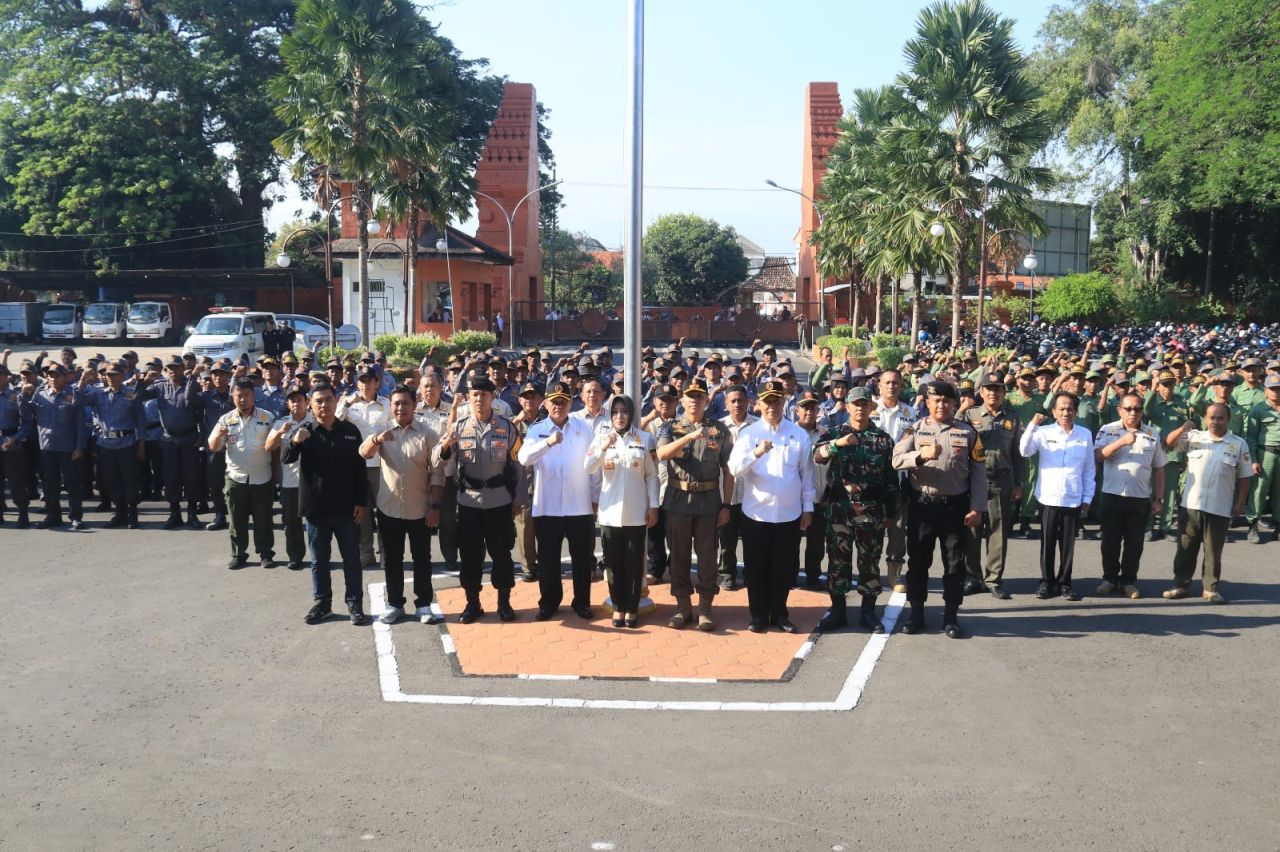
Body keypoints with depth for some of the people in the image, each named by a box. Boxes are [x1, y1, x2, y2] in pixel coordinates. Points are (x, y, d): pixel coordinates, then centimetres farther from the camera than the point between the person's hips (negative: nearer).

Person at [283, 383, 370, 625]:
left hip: (346, 507, 0)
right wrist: (294, 442, -33)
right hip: (316, 507, 0)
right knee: (319, 559, 10)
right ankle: (322, 603, 21)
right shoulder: (304, 431, -1)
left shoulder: (350, 431, 0)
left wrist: (361, 501, -4)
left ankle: (355, 604, 13)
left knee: (351, 558, 5)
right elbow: (286, 459, -12)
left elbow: (360, 468, 1)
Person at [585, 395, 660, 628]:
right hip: (610, 512, 1)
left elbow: (652, 475, 3)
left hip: (636, 512, -1)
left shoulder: (645, 439, 0)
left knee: (634, 562, 5)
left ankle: (632, 608, 16)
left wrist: (653, 506, -1)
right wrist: (603, 448, -22)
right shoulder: (601, 438, 3)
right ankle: (618, 606, 19)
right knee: (613, 562, 7)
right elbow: (588, 469, -7)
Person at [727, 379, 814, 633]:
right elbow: (734, 469, -12)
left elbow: (806, 473, 7)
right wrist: (756, 453, -29)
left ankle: (779, 613, 24)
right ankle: (758, 614, 20)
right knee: (756, 567, 7)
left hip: (789, 514, 1)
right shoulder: (748, 433, -1)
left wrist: (808, 508, 6)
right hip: (756, 513, -1)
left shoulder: (799, 434, 2)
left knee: (785, 567, 9)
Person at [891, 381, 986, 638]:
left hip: (955, 506, 0)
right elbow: (897, 460, -11)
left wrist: (976, 508, -4)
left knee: (954, 564, 6)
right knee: (918, 561, 8)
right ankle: (916, 615, 19)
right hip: (921, 505, 0)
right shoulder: (915, 430, 1)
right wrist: (922, 455, -29)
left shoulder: (968, 432, 2)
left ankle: (951, 617, 17)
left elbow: (978, 472, 2)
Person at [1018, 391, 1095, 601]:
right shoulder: (1044, 432, 0)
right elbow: (1024, 451, -13)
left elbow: (1089, 470, 8)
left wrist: (1087, 498, 7)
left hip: (1073, 500, 1)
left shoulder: (1085, 434, 4)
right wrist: (1032, 426, -23)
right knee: (1047, 543, 6)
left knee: (1068, 544, 7)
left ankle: (1064, 583, 18)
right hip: (1048, 498, -1)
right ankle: (1046, 582, 16)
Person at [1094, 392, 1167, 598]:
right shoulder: (1108, 431, 1)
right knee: (1110, 541, 7)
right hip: (1112, 495, -1)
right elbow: (1097, 456, -14)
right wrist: (1122, 441, -23)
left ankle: (1128, 581, 19)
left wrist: (1158, 500, 5)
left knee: (1134, 543, 7)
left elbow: (1158, 470, 8)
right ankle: (1110, 578, 20)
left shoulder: (1153, 434, 5)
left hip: (1140, 498, 1)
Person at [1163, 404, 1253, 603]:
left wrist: (1240, 503, 0)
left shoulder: (1239, 444, 1)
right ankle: (1181, 585, 18)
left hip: (1220, 509, -1)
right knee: (1186, 548, 8)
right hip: (1191, 505, 1)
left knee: (1213, 551, 6)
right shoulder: (1194, 437, 3)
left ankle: (1211, 588, 17)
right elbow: (1169, 442, -4)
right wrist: (1182, 428, -23)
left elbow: (1244, 477, 5)